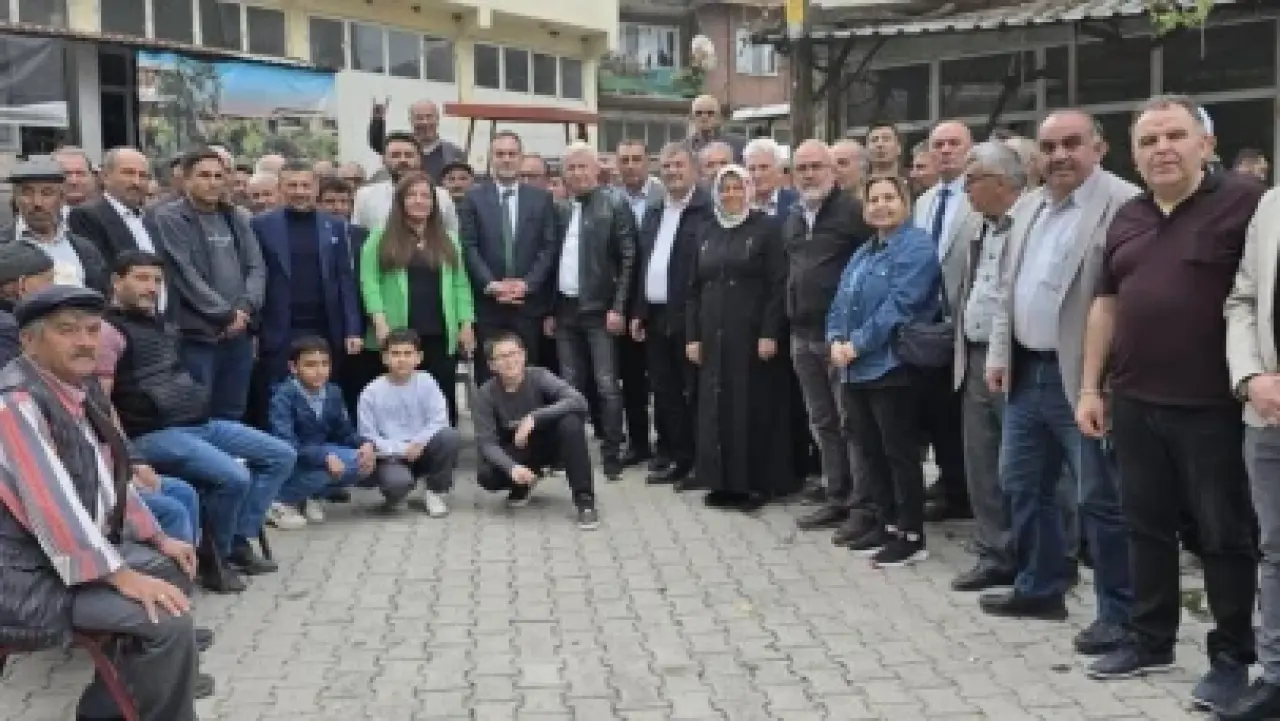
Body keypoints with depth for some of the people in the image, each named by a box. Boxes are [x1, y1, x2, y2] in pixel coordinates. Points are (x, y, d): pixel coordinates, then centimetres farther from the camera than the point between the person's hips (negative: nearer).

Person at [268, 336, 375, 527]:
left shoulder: (333, 393, -1)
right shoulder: (283, 396, -19)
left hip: (321, 453, 7)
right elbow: (285, 445, -30)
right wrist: (325, 457, -39)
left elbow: (345, 432, 6)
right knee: (345, 462, -31)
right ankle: (282, 500, -14)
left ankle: (313, 495, 4)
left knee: (365, 461, -16)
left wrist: (365, 444, -17)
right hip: (290, 463, -7)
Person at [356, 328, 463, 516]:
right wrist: (401, 449, -20)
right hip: (391, 456, -3)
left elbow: (439, 420, -8)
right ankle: (395, 494, 5)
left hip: (423, 450, 3)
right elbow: (368, 436, -7)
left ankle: (435, 491, -4)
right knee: (398, 481, -38)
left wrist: (418, 443, -25)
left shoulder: (426, 382, -2)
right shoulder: (372, 393, -5)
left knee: (451, 436, -28)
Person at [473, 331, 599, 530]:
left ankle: (585, 500, -24)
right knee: (486, 476, -30)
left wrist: (534, 418, -41)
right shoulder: (485, 394, -15)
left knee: (571, 422, -33)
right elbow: (486, 442, -21)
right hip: (516, 453, 1)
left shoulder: (538, 376, -19)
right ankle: (523, 484, 8)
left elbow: (578, 401, -34)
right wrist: (512, 467, -39)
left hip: (549, 444, -1)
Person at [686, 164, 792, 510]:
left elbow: (778, 284, -9)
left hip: (752, 332, -5)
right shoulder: (708, 232, 12)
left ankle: (756, 482, 6)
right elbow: (695, 287, 13)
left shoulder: (766, 227, -4)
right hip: (714, 333, 5)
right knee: (718, 407, 5)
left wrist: (770, 333, -16)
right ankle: (723, 481, 13)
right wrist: (692, 335, 6)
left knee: (754, 406, -1)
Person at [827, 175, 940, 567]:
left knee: (900, 452, -2)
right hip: (856, 369, 9)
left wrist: (857, 345, -18)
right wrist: (836, 340, -4)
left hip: (892, 366, -8)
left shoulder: (917, 248, -10)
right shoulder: (863, 252, 18)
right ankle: (887, 524, 25)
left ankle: (912, 536, 6)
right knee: (870, 450, 13)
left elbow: (898, 306, -19)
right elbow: (840, 302, 14)